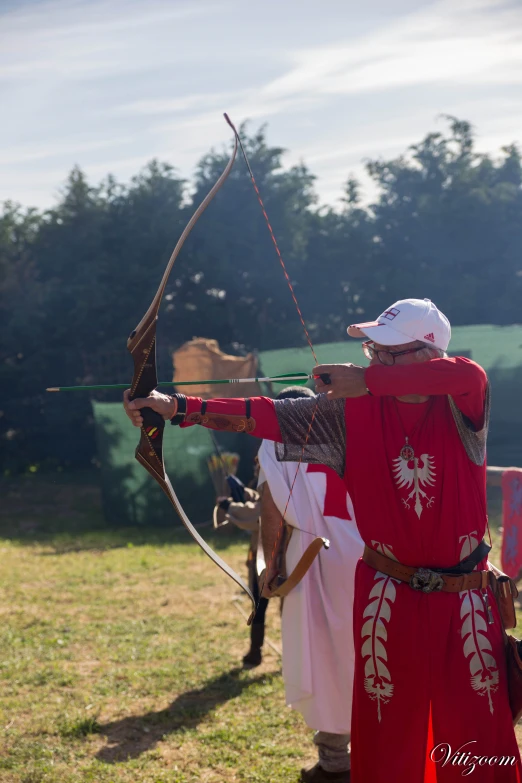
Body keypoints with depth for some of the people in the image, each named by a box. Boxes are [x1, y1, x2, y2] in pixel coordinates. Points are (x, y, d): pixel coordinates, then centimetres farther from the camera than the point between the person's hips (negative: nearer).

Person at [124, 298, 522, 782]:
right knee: (385, 731, 7)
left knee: (480, 728, 5)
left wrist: (367, 379, -33)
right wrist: (178, 407, -22)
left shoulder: (461, 405, -6)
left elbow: (468, 373, -30)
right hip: (388, 597, 1)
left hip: (464, 597, -1)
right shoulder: (356, 412, -2)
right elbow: (273, 417, -11)